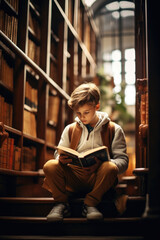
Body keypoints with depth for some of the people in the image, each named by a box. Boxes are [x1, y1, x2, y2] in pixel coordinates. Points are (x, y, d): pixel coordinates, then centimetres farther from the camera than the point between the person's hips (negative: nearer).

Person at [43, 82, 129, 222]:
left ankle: (90, 204, -17)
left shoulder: (114, 130, 5)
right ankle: (61, 204, -10)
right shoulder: (70, 129, 14)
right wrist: (61, 159, -14)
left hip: (98, 178, -1)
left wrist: (101, 164, -24)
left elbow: (123, 160, -3)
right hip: (74, 176, 2)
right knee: (50, 166, -25)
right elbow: (59, 154, 13)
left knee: (110, 168, -34)